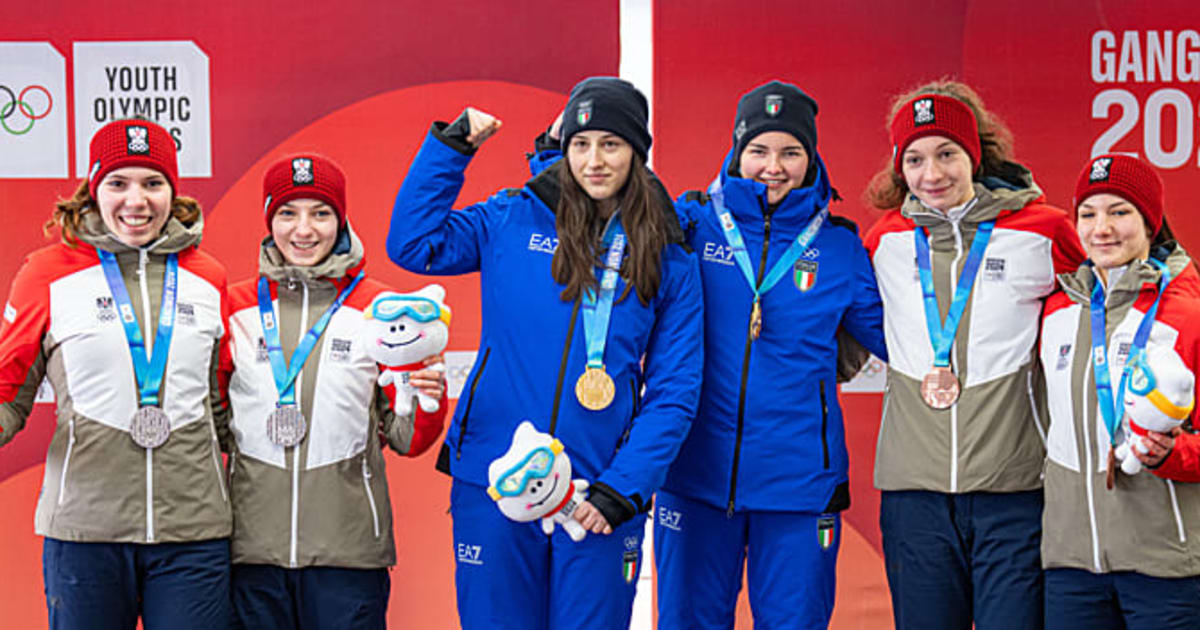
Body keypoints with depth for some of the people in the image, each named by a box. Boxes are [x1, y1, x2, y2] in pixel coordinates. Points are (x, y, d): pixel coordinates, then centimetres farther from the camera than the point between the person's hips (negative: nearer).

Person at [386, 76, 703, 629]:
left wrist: (621, 487, -8)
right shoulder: (514, 220, 5)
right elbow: (413, 243, 1)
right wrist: (450, 147, -2)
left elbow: (673, 393, 2)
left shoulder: (669, 264, 4)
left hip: (599, 496, 0)